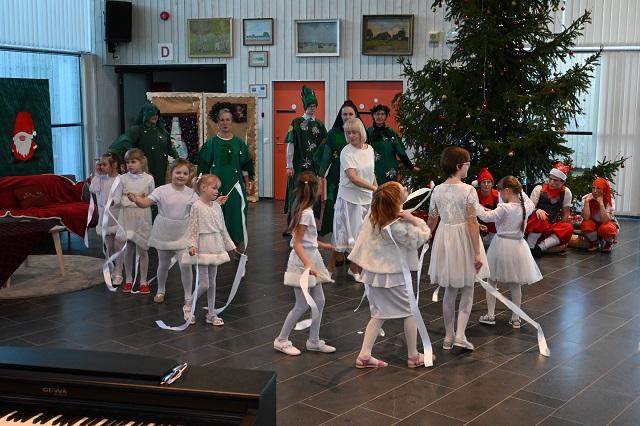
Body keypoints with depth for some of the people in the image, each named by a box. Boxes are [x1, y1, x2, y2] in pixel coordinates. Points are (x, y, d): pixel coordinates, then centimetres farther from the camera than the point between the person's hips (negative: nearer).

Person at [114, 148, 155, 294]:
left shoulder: (148, 179, -1)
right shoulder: (123, 178, 1)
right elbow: (117, 198, -3)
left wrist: (144, 198, -3)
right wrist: (112, 201, -20)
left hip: (142, 217, -1)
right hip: (127, 215, 1)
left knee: (142, 249, 4)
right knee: (128, 249, 7)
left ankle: (143, 281, 15)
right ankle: (128, 280, 21)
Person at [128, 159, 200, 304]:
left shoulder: (191, 194, -4)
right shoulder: (162, 190, -12)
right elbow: (145, 202, -20)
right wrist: (136, 199, -40)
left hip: (182, 235, 1)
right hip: (164, 234, 0)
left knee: (185, 265, -9)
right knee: (163, 264, 16)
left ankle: (188, 295, 6)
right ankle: (160, 290, 39)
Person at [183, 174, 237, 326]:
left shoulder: (217, 206, 8)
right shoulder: (196, 206, -11)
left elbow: (223, 229, 14)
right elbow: (193, 229, -13)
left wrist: (230, 245, 16)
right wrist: (192, 245, -24)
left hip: (215, 249, 6)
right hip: (202, 249, -6)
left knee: (212, 283, 12)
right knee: (204, 284, -6)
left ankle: (211, 314, 20)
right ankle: (188, 305, 18)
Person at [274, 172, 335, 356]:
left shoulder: (304, 210, 7)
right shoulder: (306, 213, -20)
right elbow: (297, 243, -22)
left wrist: (323, 245, 33)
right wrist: (308, 265, -33)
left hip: (311, 259, 9)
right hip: (303, 262, -9)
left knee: (319, 301, 12)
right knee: (302, 305, 0)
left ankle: (314, 341, 21)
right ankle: (281, 340, 14)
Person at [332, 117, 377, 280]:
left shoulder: (369, 149, 5)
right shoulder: (346, 152, -12)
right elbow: (353, 178, -21)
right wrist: (374, 188, -24)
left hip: (367, 199, 5)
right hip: (349, 198, -5)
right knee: (344, 234, 0)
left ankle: (354, 268, 26)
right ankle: (330, 269, 14)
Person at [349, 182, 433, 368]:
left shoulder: (373, 214, -4)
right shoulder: (399, 227, -25)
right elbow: (424, 236, -13)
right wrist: (413, 219, -21)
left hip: (372, 272, 7)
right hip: (391, 276, -7)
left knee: (379, 314, 15)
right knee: (410, 311, 10)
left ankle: (364, 355, 11)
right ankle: (413, 356, 19)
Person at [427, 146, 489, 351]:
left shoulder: (437, 191, -1)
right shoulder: (468, 190, -15)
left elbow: (431, 221, 7)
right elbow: (472, 222, -17)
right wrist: (477, 252, -15)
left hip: (444, 239, 4)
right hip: (463, 241, -4)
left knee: (450, 291, 15)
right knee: (467, 290, 9)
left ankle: (449, 336, 22)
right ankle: (460, 334, -2)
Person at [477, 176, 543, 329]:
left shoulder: (504, 208, -19)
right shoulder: (526, 207, -2)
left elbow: (487, 217, -24)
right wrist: (521, 191, 23)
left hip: (502, 245, -5)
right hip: (518, 246, 5)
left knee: (492, 281, 11)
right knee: (515, 285, 13)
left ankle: (490, 315, 12)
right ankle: (515, 318, 17)